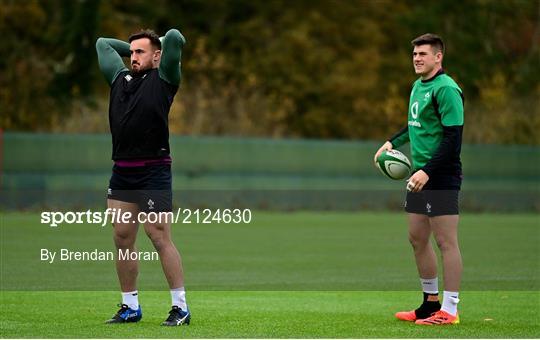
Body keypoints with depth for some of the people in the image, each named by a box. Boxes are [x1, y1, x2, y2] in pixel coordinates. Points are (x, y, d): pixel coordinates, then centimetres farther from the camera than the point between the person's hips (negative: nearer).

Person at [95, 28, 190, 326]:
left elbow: (174, 37, -8)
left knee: (160, 239, -8)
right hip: (121, 172, 6)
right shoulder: (120, 78, 16)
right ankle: (130, 307, 15)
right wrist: (133, 48, 26)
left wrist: (166, 45, 12)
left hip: (153, 172, -6)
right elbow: (102, 43, 29)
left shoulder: (162, 79, 0)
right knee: (122, 240, 7)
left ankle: (181, 307, -3)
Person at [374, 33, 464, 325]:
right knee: (417, 238, 14)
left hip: (441, 177, -10)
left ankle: (449, 310, -2)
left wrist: (428, 171, -23)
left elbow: (453, 137, -19)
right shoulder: (418, 86, 13)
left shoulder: (446, 89, -15)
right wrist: (393, 142, 18)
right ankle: (430, 303, 24)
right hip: (420, 177, 10)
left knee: (446, 241, -6)